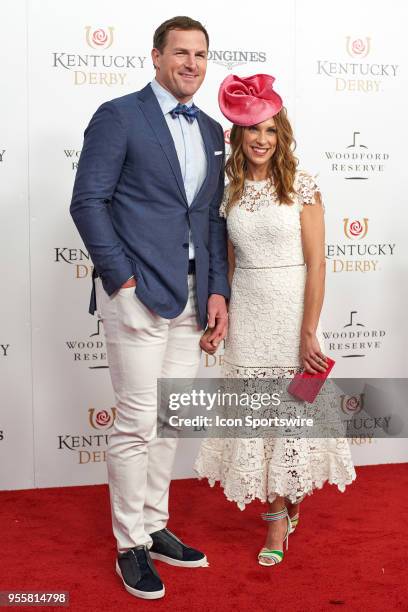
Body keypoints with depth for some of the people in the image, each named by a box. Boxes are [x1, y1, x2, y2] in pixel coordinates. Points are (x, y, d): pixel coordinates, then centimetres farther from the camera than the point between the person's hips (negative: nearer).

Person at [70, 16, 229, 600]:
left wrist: (218, 290, 6)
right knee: (137, 422, -2)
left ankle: (155, 527, 28)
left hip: (191, 297, 7)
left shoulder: (211, 130, 16)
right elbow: (88, 201, -9)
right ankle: (130, 546, 14)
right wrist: (122, 278, -13)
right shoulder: (119, 116, -4)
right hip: (137, 293, -6)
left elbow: (213, 217, 16)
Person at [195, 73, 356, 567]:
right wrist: (223, 317, 4)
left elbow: (315, 263, -10)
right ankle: (281, 510, 27)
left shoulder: (301, 185, -6)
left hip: (292, 310, -3)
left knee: (292, 410, 4)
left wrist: (309, 332, -14)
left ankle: (281, 510, 23)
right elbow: (231, 263, 10)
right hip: (247, 313, 3)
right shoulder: (230, 192, 5)